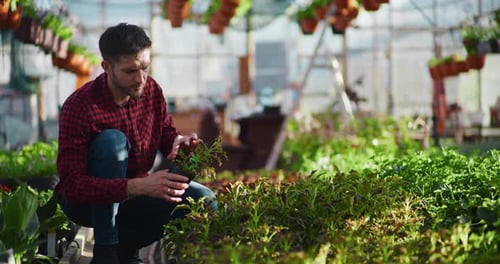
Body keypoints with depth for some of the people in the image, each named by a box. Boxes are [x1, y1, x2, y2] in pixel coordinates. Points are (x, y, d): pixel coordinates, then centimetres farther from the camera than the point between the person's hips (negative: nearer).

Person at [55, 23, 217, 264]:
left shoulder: (151, 90, -7)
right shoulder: (79, 106, -26)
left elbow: (168, 136, 4)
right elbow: (72, 185, -32)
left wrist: (180, 143, -24)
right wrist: (140, 186, -44)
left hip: (132, 198, 6)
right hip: (86, 200, -5)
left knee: (204, 201, -15)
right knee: (112, 140, -32)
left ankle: (126, 244, 2)